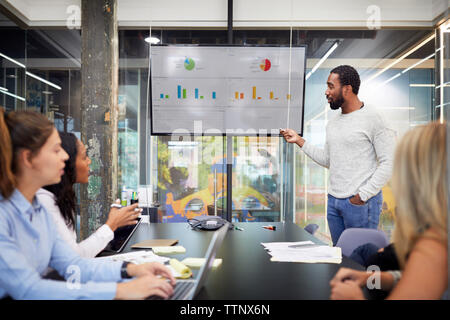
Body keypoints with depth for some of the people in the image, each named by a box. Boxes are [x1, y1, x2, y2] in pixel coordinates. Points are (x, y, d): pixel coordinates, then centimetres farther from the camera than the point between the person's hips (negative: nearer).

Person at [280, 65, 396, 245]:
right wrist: (300, 141, 12)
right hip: (333, 201, 7)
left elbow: (388, 163, -12)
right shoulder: (332, 124, 12)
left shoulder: (373, 119, -10)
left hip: (361, 203, -7)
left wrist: (363, 195, -15)